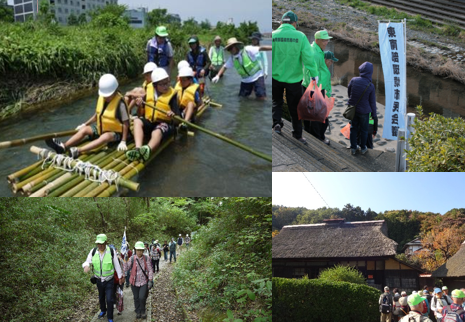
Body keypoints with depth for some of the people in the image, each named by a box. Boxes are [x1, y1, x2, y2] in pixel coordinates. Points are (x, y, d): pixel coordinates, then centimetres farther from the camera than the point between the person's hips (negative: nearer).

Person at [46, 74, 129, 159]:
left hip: (115, 133, -8)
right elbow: (97, 114, 16)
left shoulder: (120, 103, -20)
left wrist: (123, 141, -24)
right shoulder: (101, 98, 1)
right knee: (84, 129, -12)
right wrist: (85, 124, 10)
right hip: (101, 129, 8)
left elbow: (126, 123, -20)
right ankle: (63, 147, -29)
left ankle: (78, 151, -53)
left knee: (105, 137, -38)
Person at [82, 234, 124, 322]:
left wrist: (120, 277, 5)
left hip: (109, 281, -3)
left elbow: (117, 265, -4)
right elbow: (87, 261, -8)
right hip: (99, 280, 3)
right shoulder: (93, 251, -9)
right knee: (101, 297, 22)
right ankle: (103, 311, 48)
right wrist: (86, 266, -34)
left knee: (109, 300, -8)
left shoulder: (111, 252, -15)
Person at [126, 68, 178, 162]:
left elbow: (177, 113, -10)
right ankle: (138, 148, -47)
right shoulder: (149, 91, 7)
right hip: (148, 121, 4)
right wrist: (140, 102, -9)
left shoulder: (171, 94, -3)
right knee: (137, 121, -25)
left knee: (157, 132, -36)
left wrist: (173, 114, -34)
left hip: (164, 123, -4)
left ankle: (148, 150, -69)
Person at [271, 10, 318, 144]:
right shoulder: (300, 36, -9)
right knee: (295, 107, 11)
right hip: (294, 78, -1)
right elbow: (308, 57, -12)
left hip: (276, 77, 1)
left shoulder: (273, 35, -6)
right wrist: (314, 74, -8)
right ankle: (297, 135, 19)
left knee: (276, 102, 24)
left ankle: (276, 123, 3)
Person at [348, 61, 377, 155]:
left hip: (353, 109, 2)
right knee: (364, 130, 16)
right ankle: (363, 148, 29)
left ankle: (353, 148, 25)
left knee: (353, 128, 18)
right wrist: (374, 115, 4)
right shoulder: (371, 86, -17)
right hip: (364, 111, -2)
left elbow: (348, 91, 2)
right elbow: (372, 102, -9)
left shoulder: (353, 80, -15)